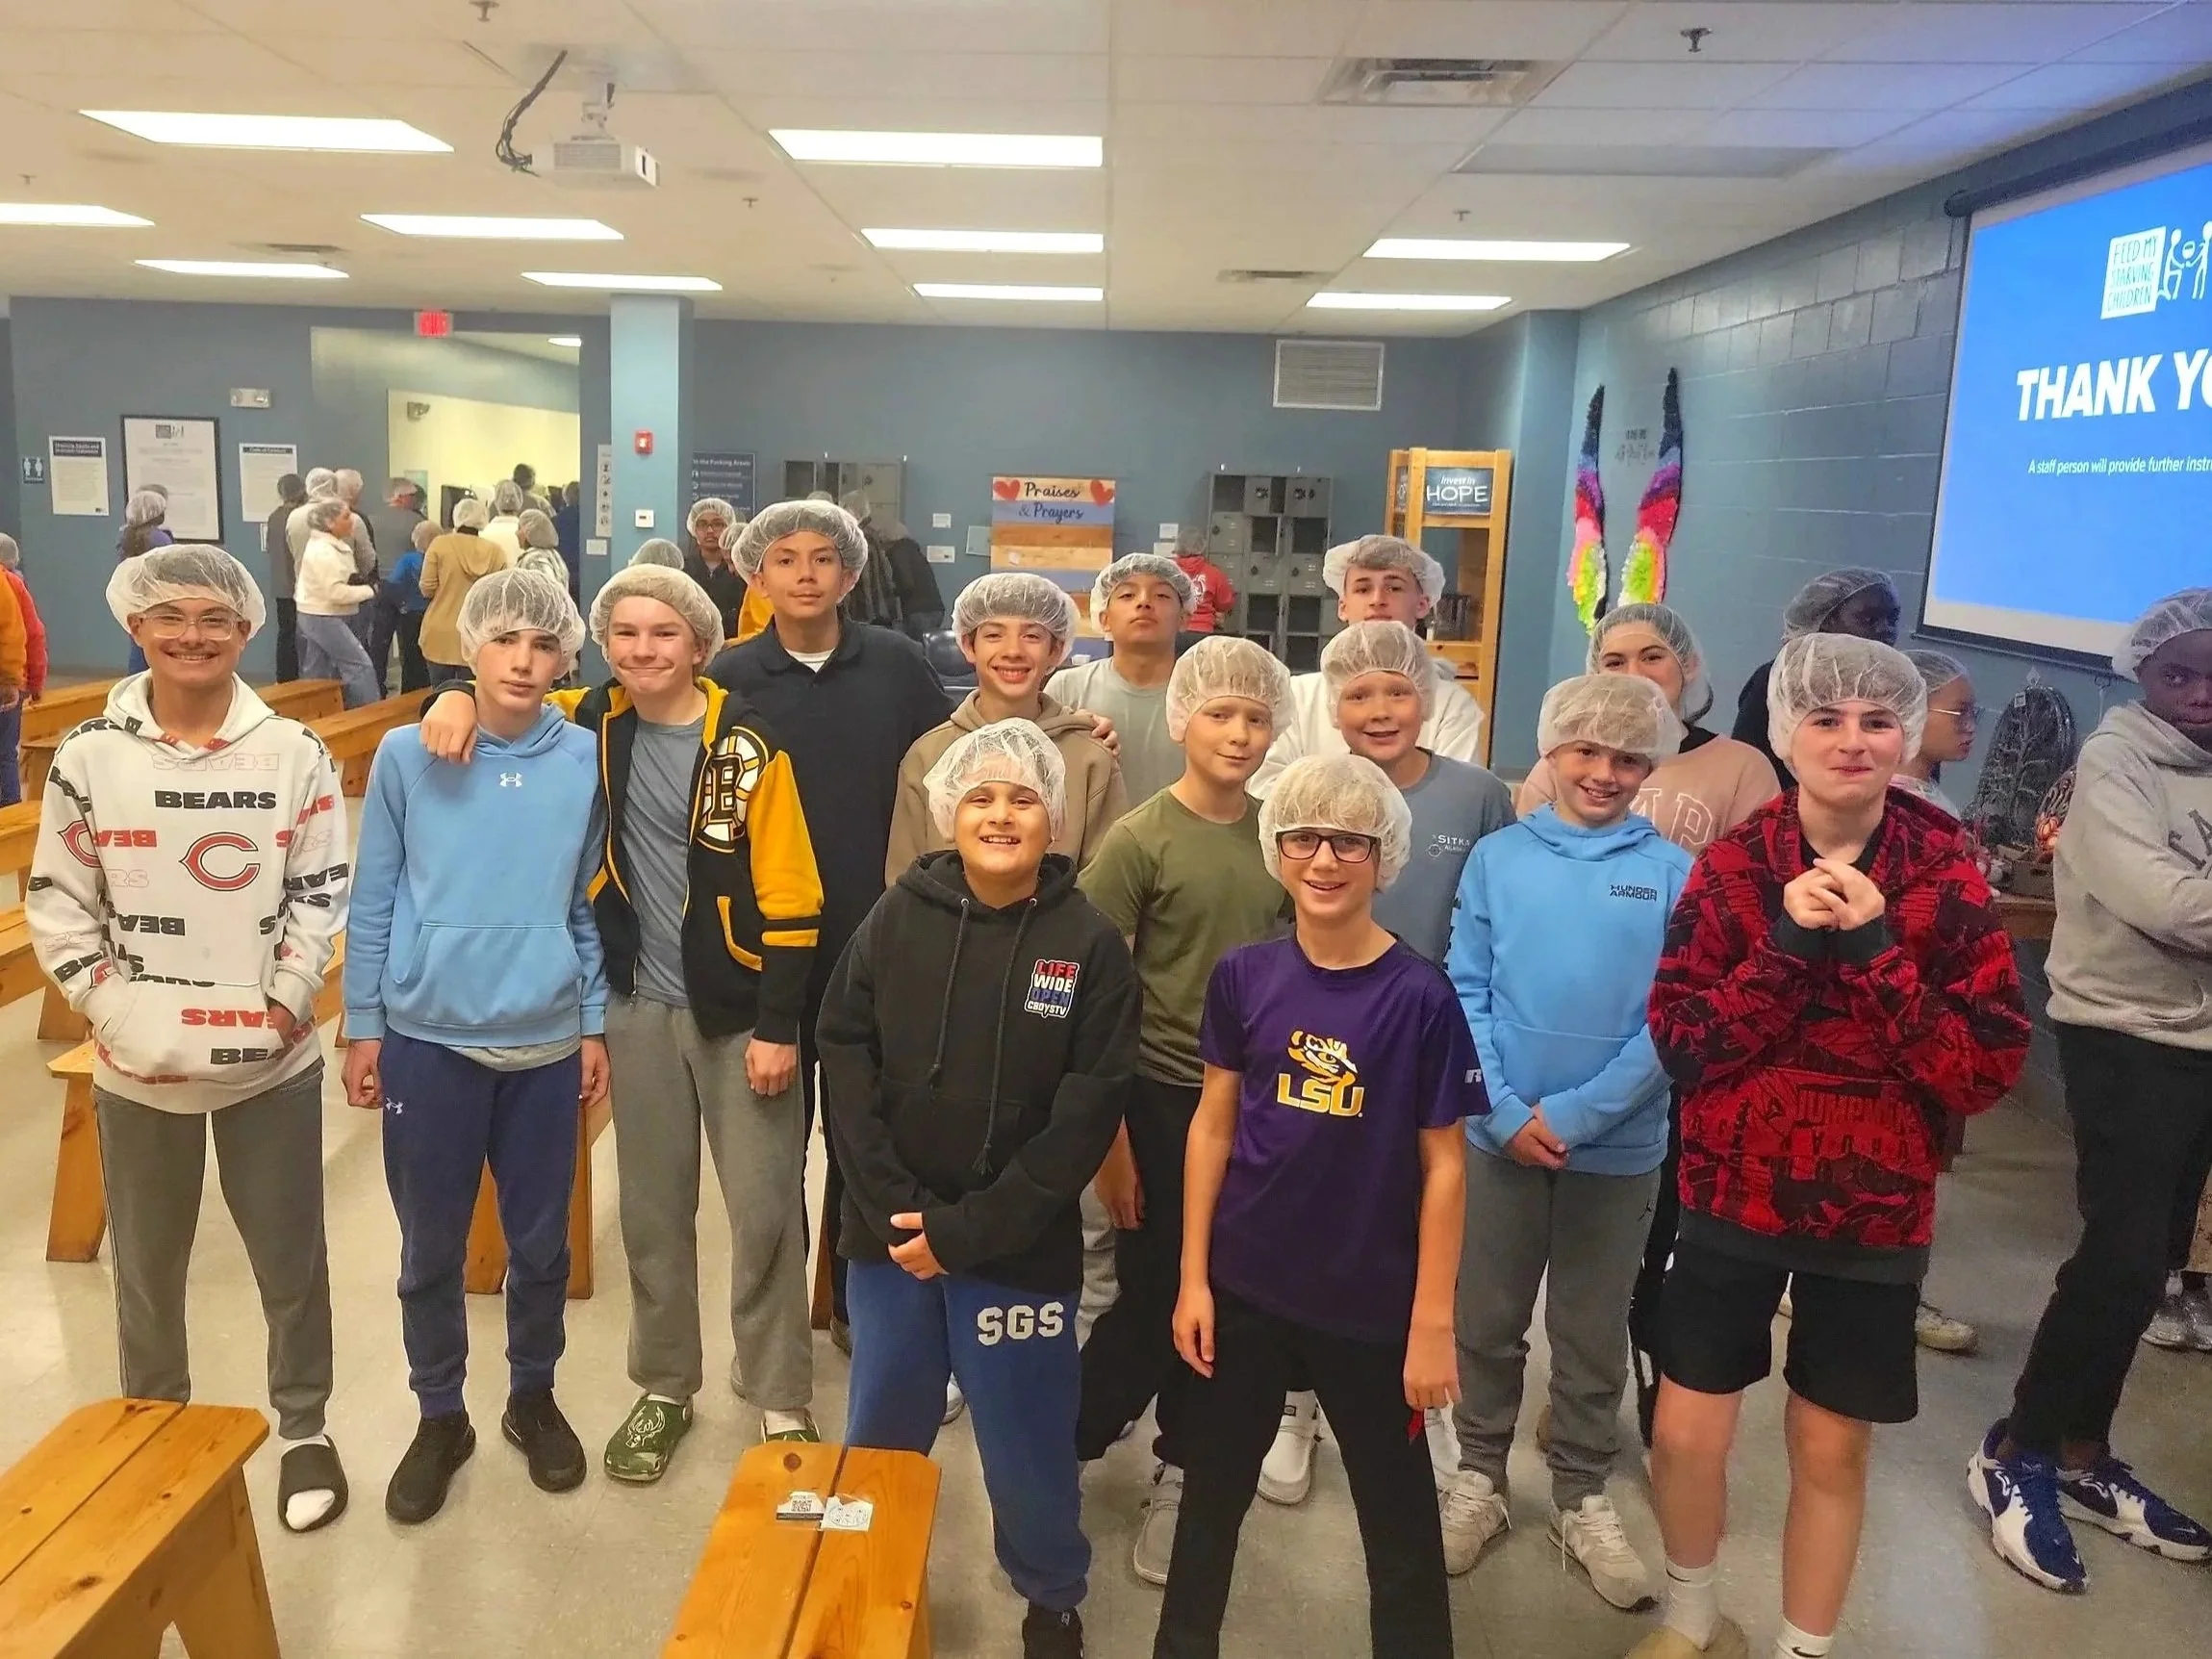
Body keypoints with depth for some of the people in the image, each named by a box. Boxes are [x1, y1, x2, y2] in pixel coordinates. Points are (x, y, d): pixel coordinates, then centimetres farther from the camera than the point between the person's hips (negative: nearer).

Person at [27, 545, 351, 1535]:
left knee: (291, 1260, 11)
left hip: (272, 1059, -1)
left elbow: (321, 894, -2)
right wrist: (113, 1011, -9)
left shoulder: (293, 754, -3)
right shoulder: (89, 758, -3)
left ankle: (304, 1431, 31)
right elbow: (57, 905, 0)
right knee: (147, 1267, 17)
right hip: (137, 1067, 1)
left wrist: (284, 1004, -11)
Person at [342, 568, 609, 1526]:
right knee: (431, 1247, 12)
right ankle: (439, 1416, 32)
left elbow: (589, 904, 4)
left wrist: (595, 1025, 5)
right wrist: (362, 1026, 2)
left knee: (540, 1242, 13)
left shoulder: (585, 762, -4)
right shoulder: (406, 756, -6)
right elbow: (372, 902, 1)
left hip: (546, 1042, 1)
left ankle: (532, 1397, 36)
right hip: (428, 1038, -1)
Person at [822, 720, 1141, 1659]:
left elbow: (1086, 1114, -11)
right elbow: (845, 1058, -3)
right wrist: (893, 1208, -12)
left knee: (1027, 1445, 11)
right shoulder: (898, 917, -2)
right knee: (880, 1436, 18)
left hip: (1021, 1248, -2)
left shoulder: (1091, 945, -8)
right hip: (889, 1234, 2)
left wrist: (970, 1230, -14)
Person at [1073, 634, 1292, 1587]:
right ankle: (1063, 1451, 28)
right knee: (1155, 1296, 4)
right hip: (1164, 1100, -4)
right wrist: (1109, 1134, -10)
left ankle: (1178, 1472, 31)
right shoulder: (1138, 840, -10)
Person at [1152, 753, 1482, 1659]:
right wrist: (1193, 1277, 1)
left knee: (1398, 1512, 14)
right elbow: (1214, 1122, 2)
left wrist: (1433, 1322, -8)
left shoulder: (1421, 996, -13)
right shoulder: (1243, 976, -5)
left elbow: (1443, 1164, -8)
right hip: (1245, 1287, 3)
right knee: (1214, 1489, 20)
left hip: (1371, 1303, -3)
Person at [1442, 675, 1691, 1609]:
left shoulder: (1673, 872, -5)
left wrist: (1578, 1113, -15)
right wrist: (1506, 1110, -13)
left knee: (1592, 1335, 15)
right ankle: (1480, 1477, 32)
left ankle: (1582, 1496, 33)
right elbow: (1464, 993, -3)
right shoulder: (1497, 857, -2)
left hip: (1619, 1145, 0)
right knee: (1486, 1321, 13)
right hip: (1500, 1135, 1)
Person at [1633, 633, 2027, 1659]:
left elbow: (1990, 1070, -12)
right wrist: (1787, 945, -23)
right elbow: (1679, 1044, -12)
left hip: (1875, 1210, 0)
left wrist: (1875, 955, -23)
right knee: (1684, 1432, 8)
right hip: (1732, 1193, 1)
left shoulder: (1947, 878, -7)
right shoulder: (1732, 864, -7)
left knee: (1831, 1450, 13)